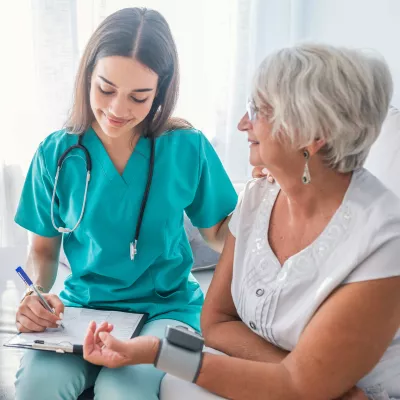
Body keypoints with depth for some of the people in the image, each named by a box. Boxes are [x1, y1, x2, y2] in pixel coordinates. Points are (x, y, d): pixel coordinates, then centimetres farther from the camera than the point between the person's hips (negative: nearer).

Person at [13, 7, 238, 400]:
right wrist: (37, 294, -14)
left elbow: (219, 236, 2)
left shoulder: (188, 147, -7)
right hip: (82, 305, 1)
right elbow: (44, 250, 7)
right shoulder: (58, 154, -4)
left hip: (167, 307, -1)